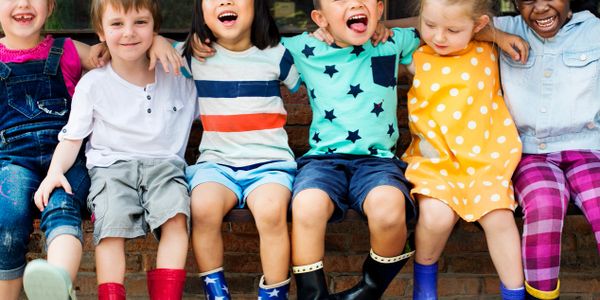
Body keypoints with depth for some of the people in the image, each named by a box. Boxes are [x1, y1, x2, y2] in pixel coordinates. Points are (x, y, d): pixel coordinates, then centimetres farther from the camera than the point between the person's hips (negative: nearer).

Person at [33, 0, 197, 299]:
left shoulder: (177, 79, 10)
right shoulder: (92, 84, 5)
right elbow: (72, 137, 5)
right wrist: (55, 170, -11)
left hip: (163, 163, 1)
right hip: (111, 164, 0)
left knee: (176, 215, -29)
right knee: (111, 225, -28)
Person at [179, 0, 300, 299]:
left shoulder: (275, 54, 4)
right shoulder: (193, 55, 6)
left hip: (269, 162, -1)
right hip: (216, 161, 2)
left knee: (271, 210, -33)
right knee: (203, 207, -31)